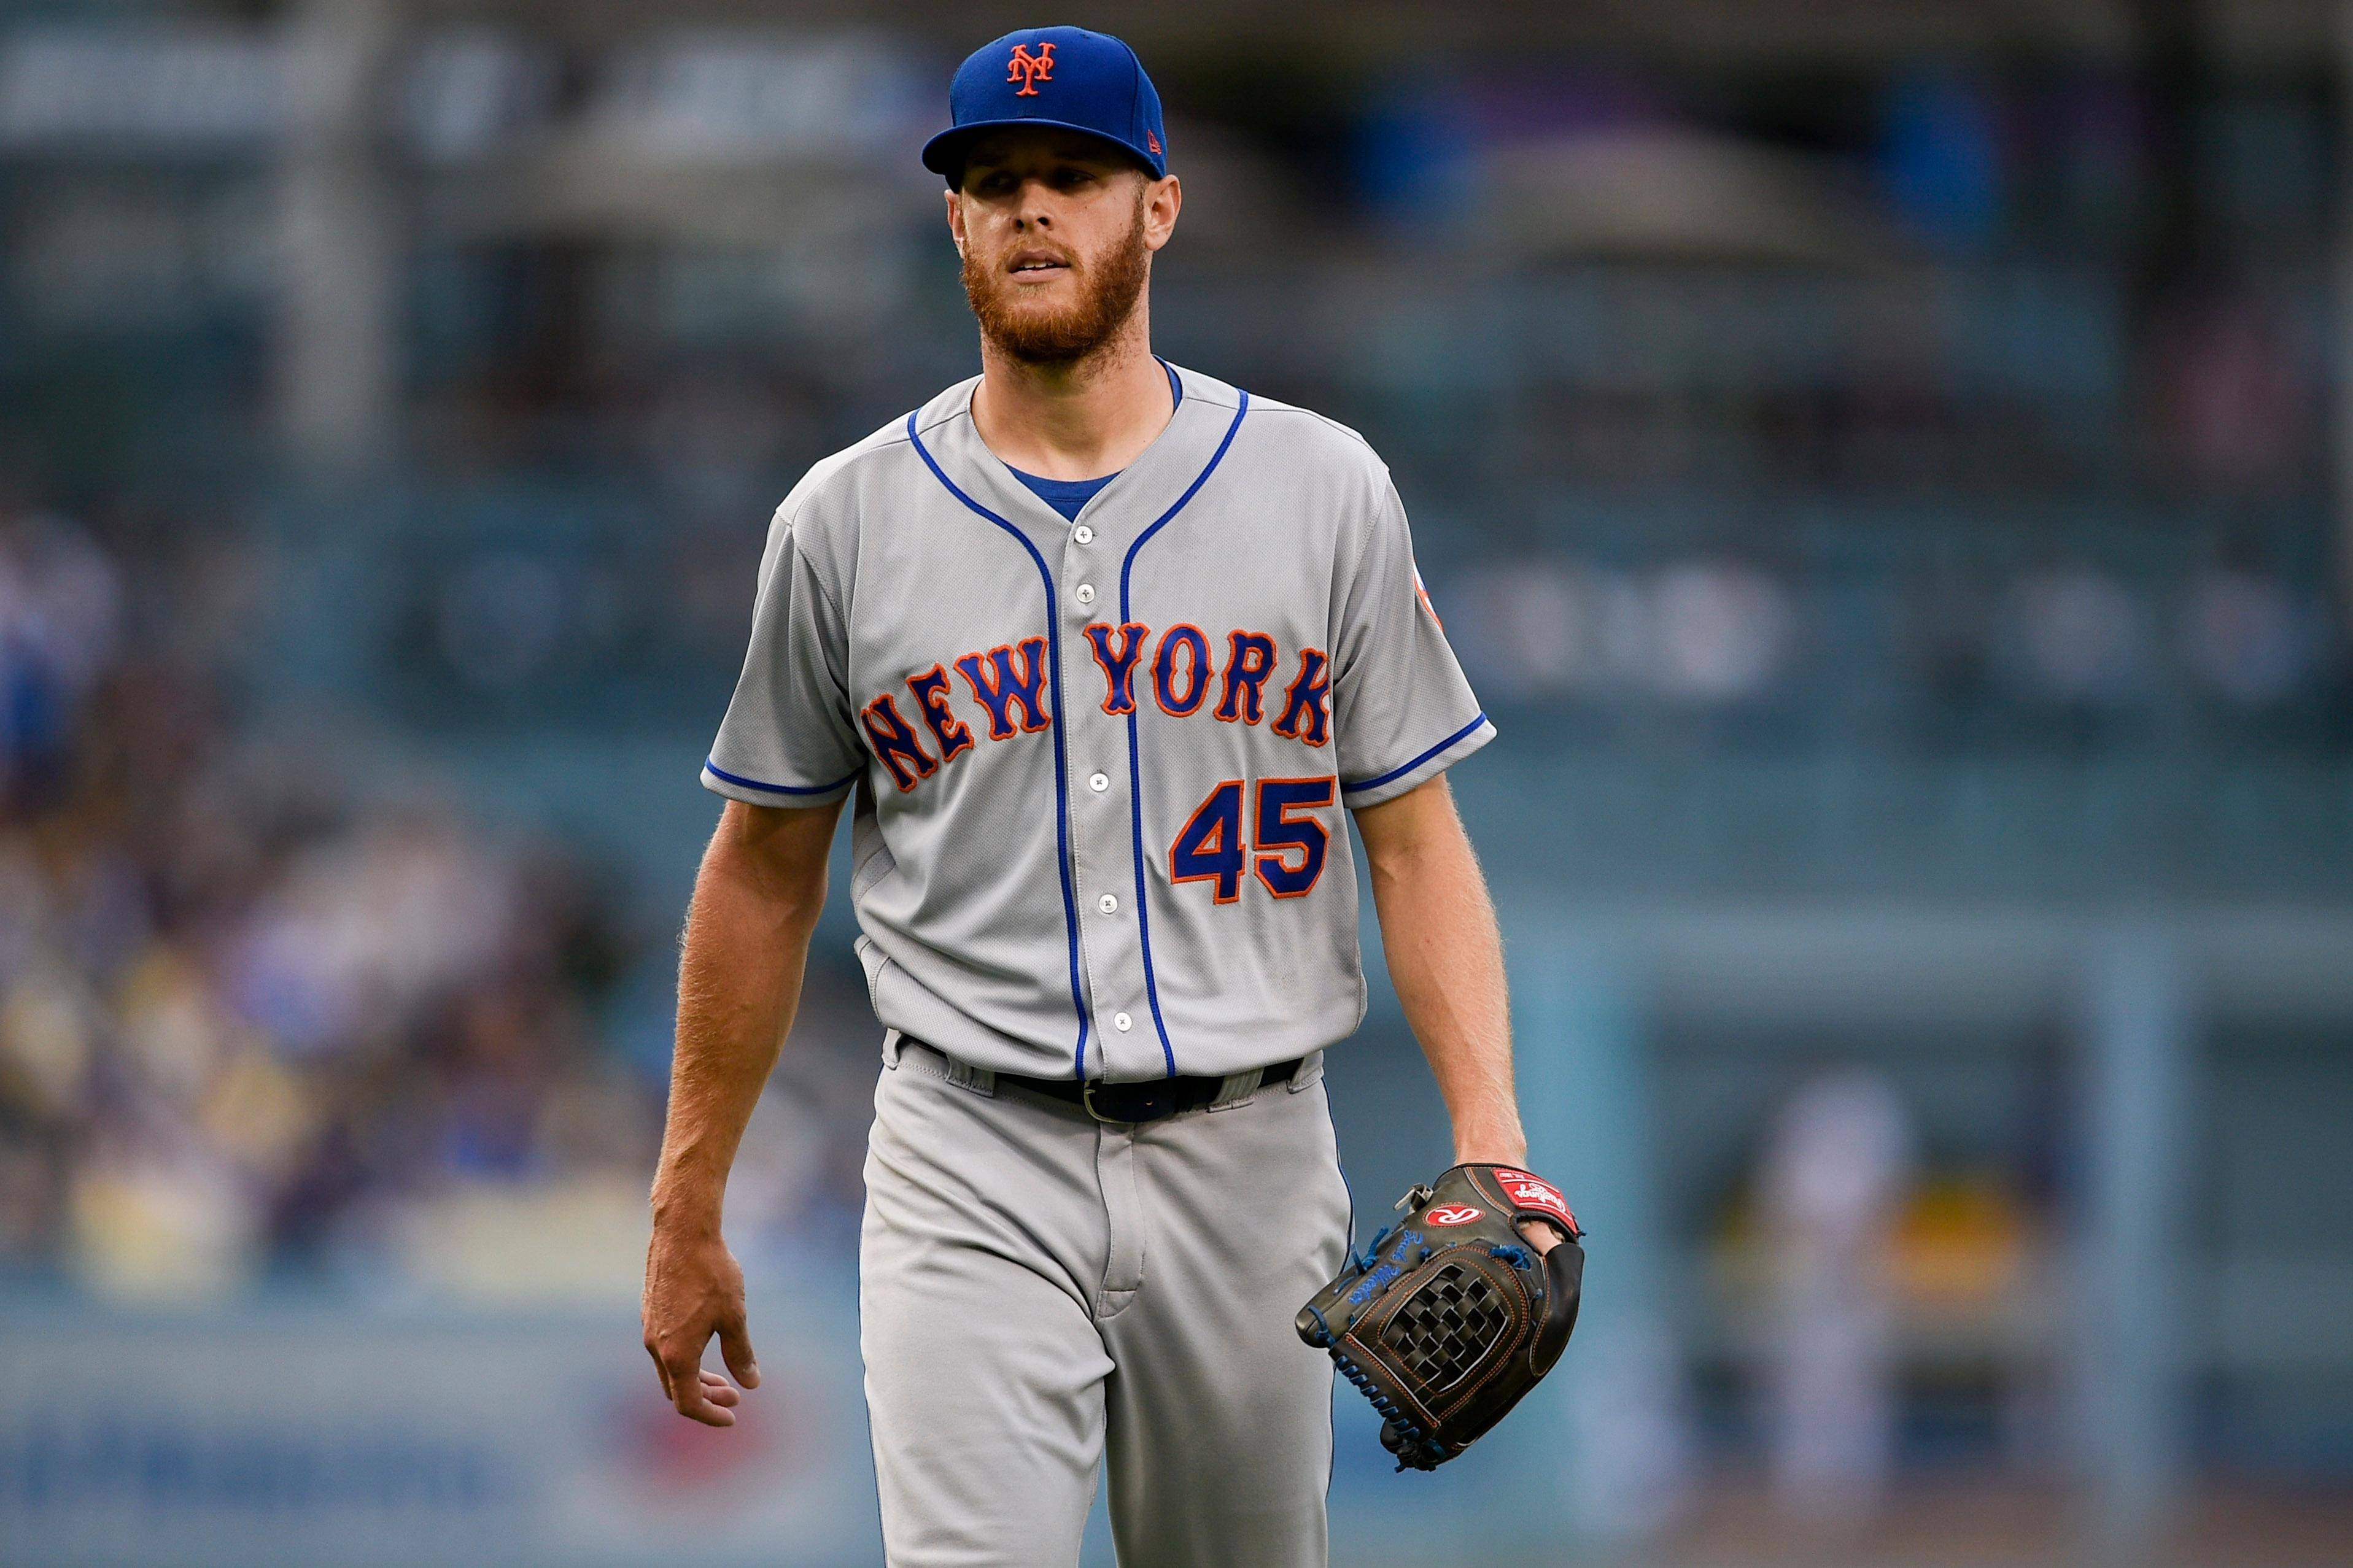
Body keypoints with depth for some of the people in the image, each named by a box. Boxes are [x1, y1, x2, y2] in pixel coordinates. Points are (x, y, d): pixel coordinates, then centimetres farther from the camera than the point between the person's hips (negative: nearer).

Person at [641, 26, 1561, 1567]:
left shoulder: (1325, 490, 5)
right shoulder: (848, 519, 4)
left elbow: (1416, 837, 4)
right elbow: (764, 873, 11)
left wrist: (1490, 1132, -10)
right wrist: (688, 1213, 10)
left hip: (1250, 1153, 2)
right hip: (973, 1170, -1)